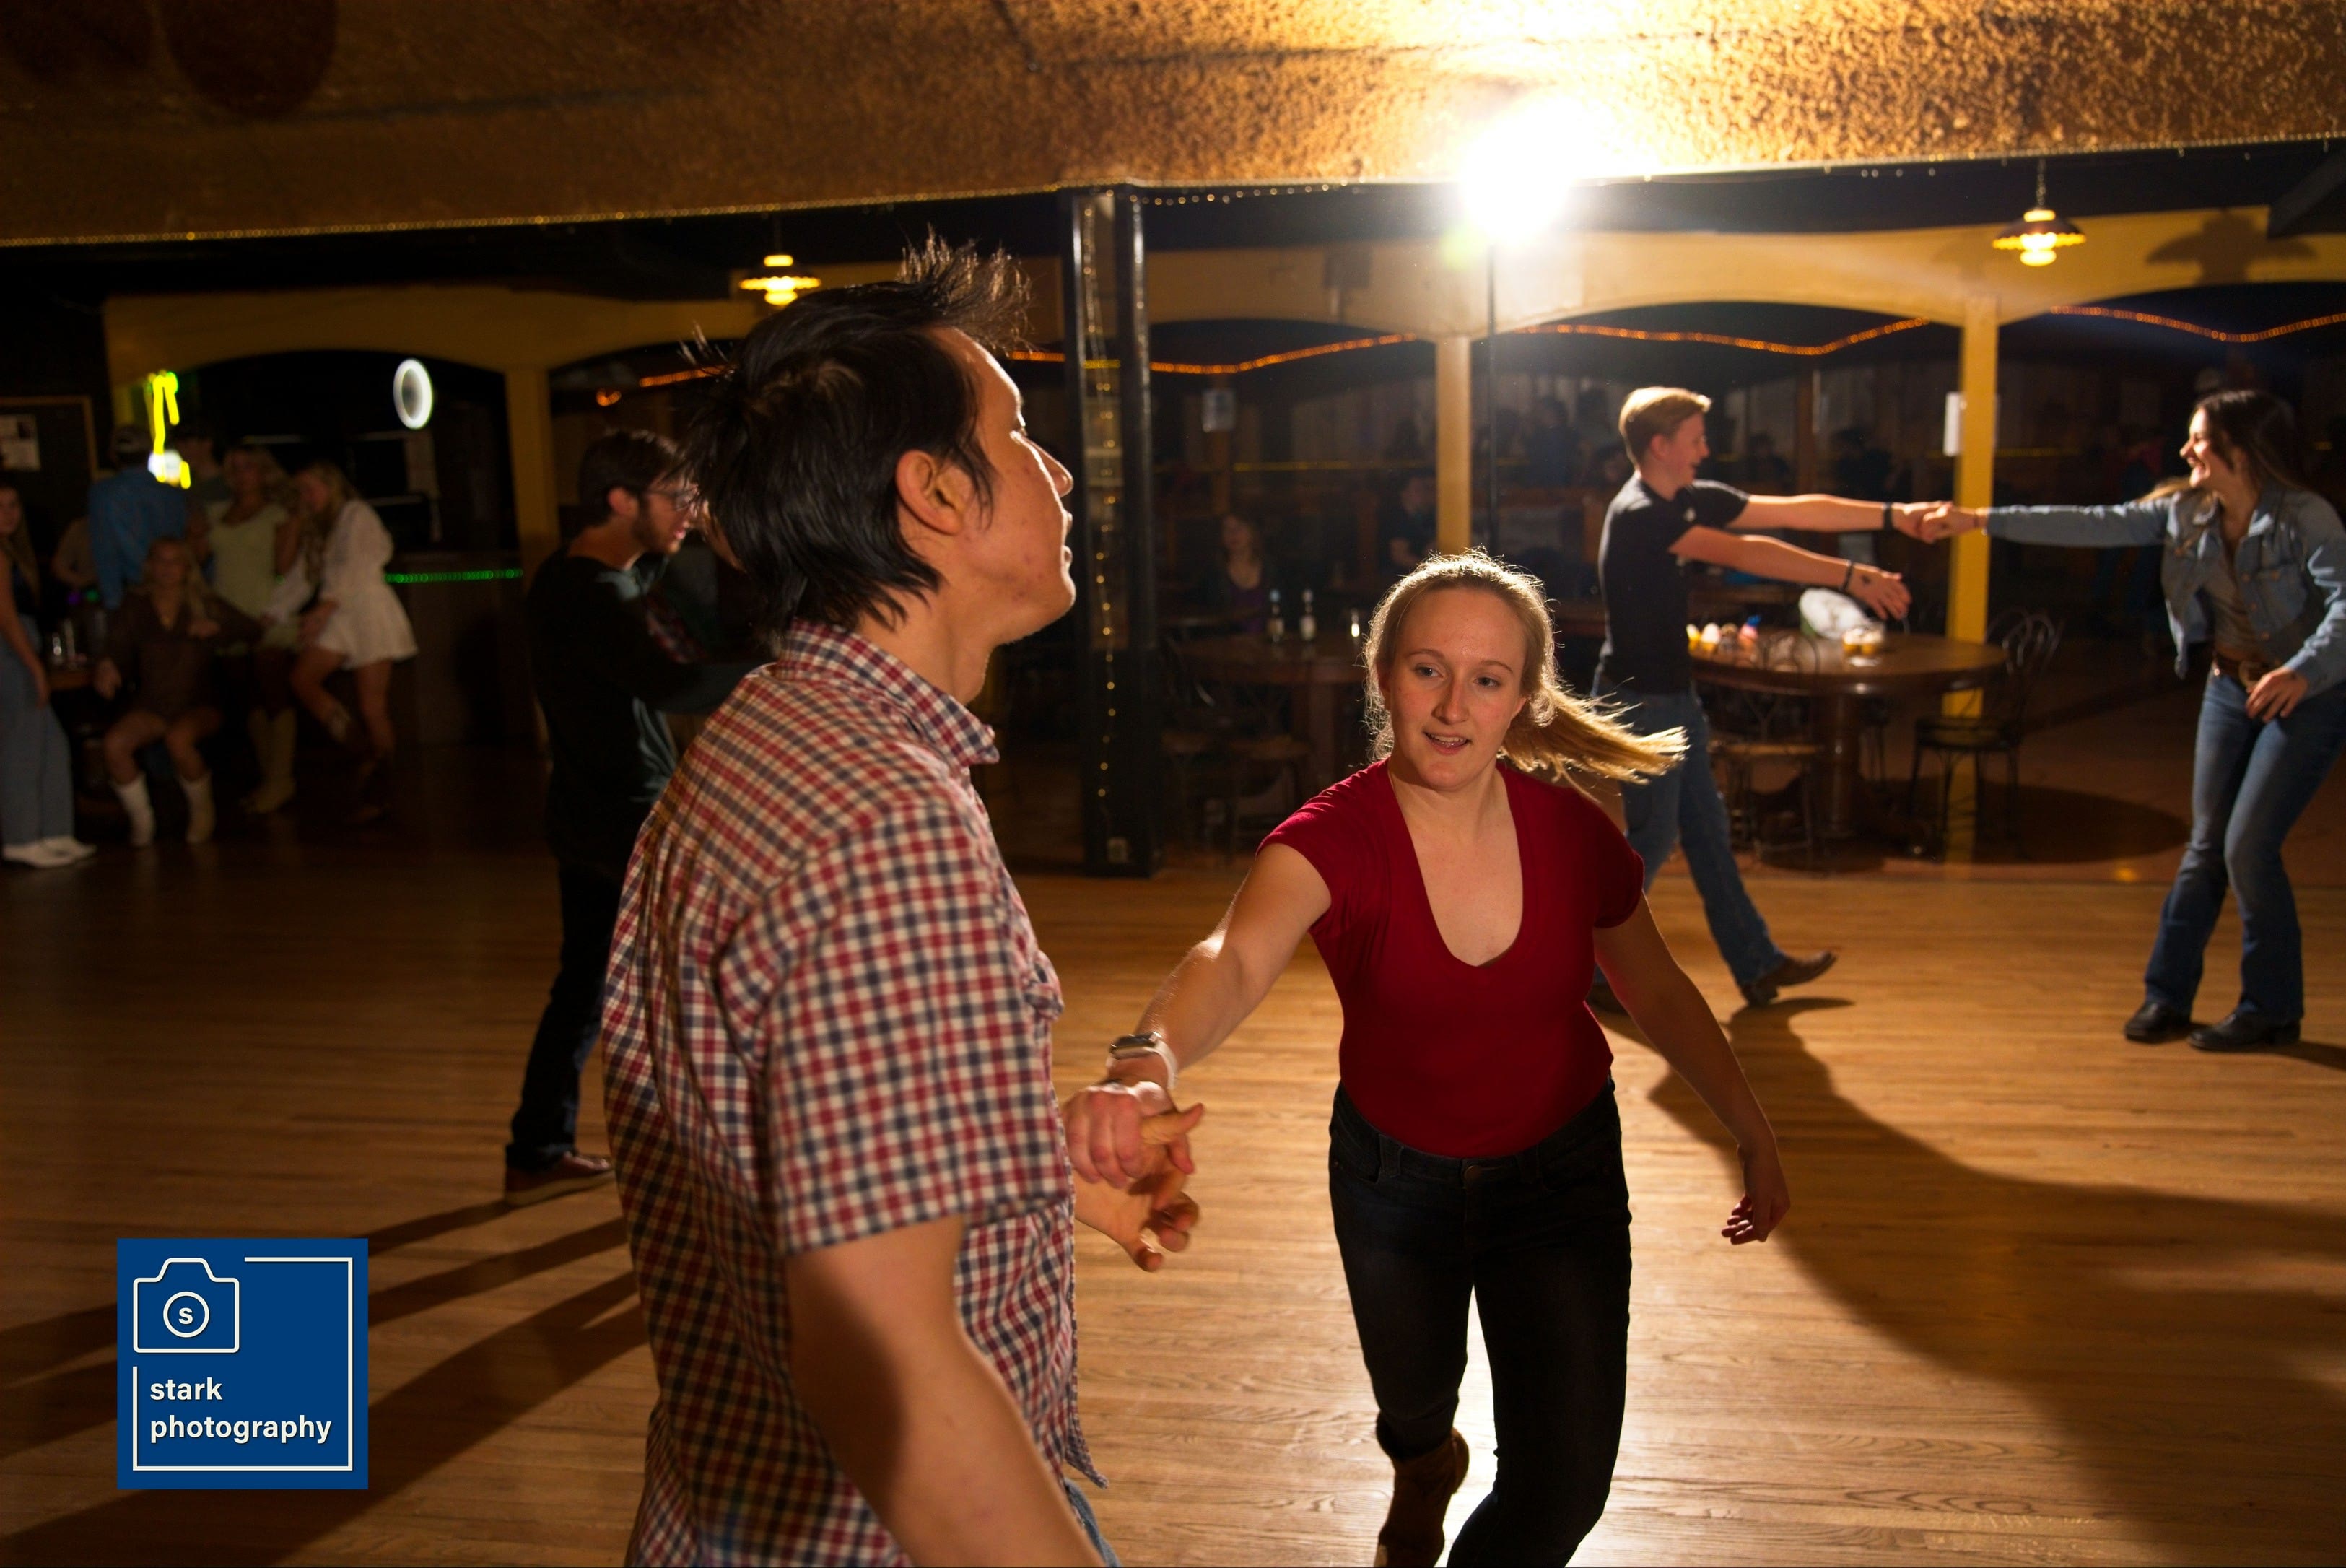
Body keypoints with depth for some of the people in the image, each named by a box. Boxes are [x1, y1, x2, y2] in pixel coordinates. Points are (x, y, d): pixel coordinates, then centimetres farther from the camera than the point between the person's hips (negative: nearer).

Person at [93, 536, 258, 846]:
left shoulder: (205, 606, 8)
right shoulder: (135, 608, 9)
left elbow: (253, 629, 7)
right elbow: (119, 655, 0)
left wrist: (217, 628, -10)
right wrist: (106, 672, -23)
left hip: (198, 704, -2)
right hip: (151, 706, 2)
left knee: (178, 738, -35)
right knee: (115, 742, -29)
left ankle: (202, 809, -8)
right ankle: (141, 818, -6)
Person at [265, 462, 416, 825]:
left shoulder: (356, 514, -3)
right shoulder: (315, 530, 23)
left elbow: (351, 567, -17)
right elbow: (298, 578, 22)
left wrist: (323, 610, -28)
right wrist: (270, 618, 13)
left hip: (369, 608, -8)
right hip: (336, 616, 8)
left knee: (372, 704, -8)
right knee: (303, 678, -14)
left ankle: (374, 796, -4)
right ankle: (363, 753, -8)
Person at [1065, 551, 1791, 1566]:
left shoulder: (1572, 830, -19)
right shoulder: (1334, 837, -28)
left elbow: (1659, 996, 0)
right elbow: (1236, 959, -50)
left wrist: (1754, 1134, 5)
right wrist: (1147, 1063, -70)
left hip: (1562, 1172, 1)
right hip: (1394, 1173, 0)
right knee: (1413, 1409, 27)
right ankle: (1424, 1474, 65)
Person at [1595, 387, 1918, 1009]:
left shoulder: (1693, 501, 7)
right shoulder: (1637, 515, -22)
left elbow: (1795, 511, 6)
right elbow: (1746, 555, -29)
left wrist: (1896, 515, 1)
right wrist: (1850, 575, -31)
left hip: (1674, 694, 9)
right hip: (1637, 699, -9)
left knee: (1707, 830, 14)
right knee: (1653, 835, -2)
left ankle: (1757, 964, 23)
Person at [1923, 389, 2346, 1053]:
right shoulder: (2184, 511, -2)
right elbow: (2093, 524, -4)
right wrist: (1980, 520, -10)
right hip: (2231, 686, 6)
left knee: (2249, 847, -9)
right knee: (2205, 845, 8)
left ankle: (2273, 1010, 7)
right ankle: (2166, 994, 16)